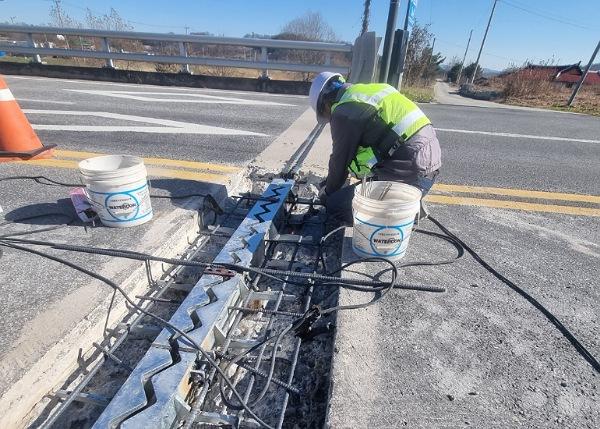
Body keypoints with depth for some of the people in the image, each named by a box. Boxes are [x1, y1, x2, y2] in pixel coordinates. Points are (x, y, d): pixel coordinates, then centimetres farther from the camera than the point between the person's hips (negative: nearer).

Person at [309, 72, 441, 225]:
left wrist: (327, 193, 20)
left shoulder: (344, 111, -7)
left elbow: (340, 160, 0)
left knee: (336, 206, -6)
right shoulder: (371, 89, 22)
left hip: (406, 171, -10)